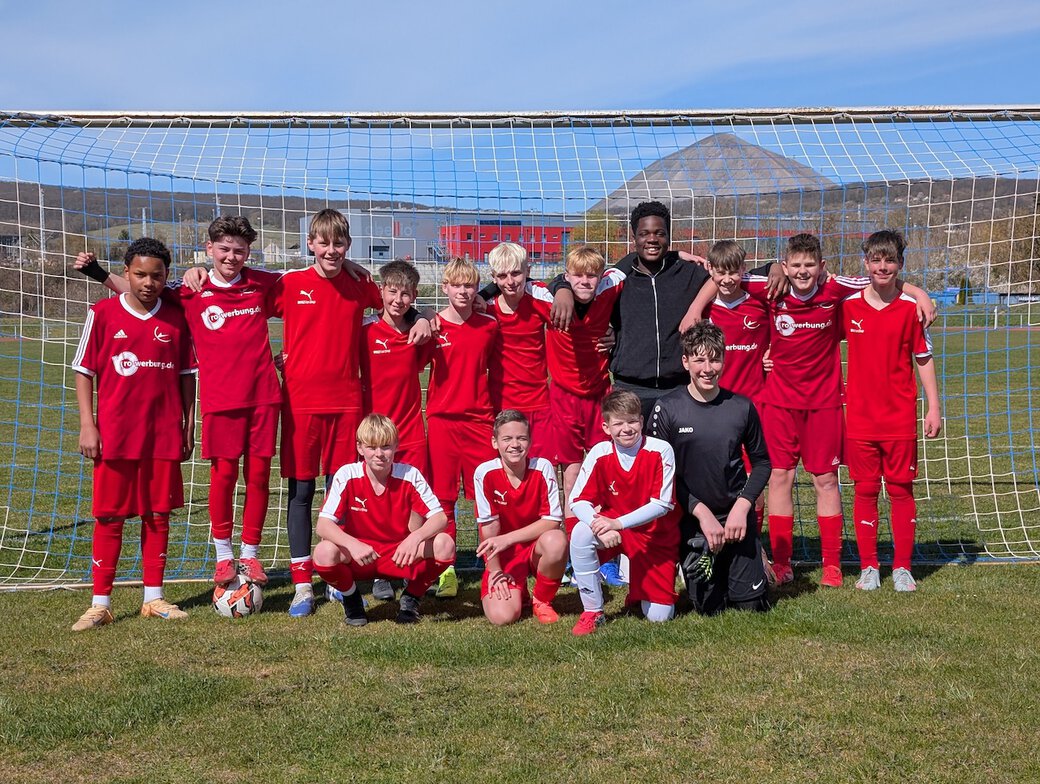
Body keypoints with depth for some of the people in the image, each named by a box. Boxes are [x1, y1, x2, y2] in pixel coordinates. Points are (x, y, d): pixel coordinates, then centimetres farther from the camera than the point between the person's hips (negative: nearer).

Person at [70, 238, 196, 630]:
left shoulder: (176, 319, 5)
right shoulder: (102, 313, -1)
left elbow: (186, 375, 11)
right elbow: (84, 371, 1)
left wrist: (188, 427, 8)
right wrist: (87, 425, -5)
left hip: (164, 435, 2)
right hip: (114, 434, -2)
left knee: (158, 514, 8)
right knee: (109, 516, 2)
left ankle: (153, 598, 18)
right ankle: (100, 603, 9)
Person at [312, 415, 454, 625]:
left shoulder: (410, 475, -12)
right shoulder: (347, 476, -14)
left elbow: (440, 518, -16)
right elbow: (323, 525, -20)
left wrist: (415, 537, -37)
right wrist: (352, 544, -39)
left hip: (400, 557, 1)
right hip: (359, 556, 0)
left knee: (444, 545, -26)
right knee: (324, 553, -32)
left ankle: (412, 598, 3)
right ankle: (351, 598, 2)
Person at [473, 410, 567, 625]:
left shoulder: (543, 468, -14)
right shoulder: (485, 473, -15)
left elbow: (552, 521, -17)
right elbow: (489, 526, -11)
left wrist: (507, 539, -24)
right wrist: (495, 571, -11)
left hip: (538, 547, 1)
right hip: (504, 555, 0)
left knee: (556, 541, -36)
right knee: (501, 616, -24)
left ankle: (542, 600, -5)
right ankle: (517, 590, 16)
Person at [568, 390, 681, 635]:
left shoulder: (661, 450, -18)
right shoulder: (600, 454, -12)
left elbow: (661, 504, -21)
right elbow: (578, 501, -15)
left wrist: (618, 523, -31)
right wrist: (600, 525, -35)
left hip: (657, 537, -1)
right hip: (614, 528, 1)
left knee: (659, 616, -6)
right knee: (581, 533, -32)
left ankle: (638, 592, 32)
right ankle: (592, 611, -16)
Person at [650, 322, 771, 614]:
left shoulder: (741, 407, -4)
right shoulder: (667, 409, -9)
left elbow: (761, 462, 6)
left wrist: (742, 506, -8)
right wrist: (701, 512, -13)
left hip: (737, 515, 1)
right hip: (692, 519, -1)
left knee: (752, 603, 1)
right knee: (709, 608, 3)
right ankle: (709, 569, 33)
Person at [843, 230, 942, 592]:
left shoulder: (911, 308, -2)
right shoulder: (848, 305, 1)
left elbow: (924, 359, 2)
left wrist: (934, 407, 0)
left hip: (901, 417, -1)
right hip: (860, 417, 1)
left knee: (901, 490, 5)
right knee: (864, 490, 5)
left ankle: (902, 567, 14)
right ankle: (868, 567, 14)